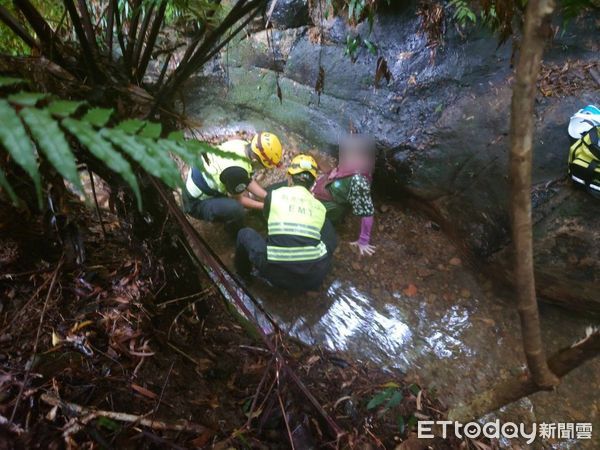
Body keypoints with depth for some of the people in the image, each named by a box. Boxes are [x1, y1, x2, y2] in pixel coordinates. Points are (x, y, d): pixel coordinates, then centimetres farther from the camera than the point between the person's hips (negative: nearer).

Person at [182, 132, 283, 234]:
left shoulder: (242, 144, -11)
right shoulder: (237, 170, -36)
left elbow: (248, 181, 4)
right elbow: (237, 199, -16)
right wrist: (263, 206, -6)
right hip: (196, 203, -8)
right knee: (235, 208, -30)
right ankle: (236, 233, 1)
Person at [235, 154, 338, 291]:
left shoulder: (274, 195, 8)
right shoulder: (320, 206, 13)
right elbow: (332, 241, 19)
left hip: (277, 274, -2)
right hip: (314, 278, 2)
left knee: (245, 233, 21)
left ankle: (243, 273, 41)